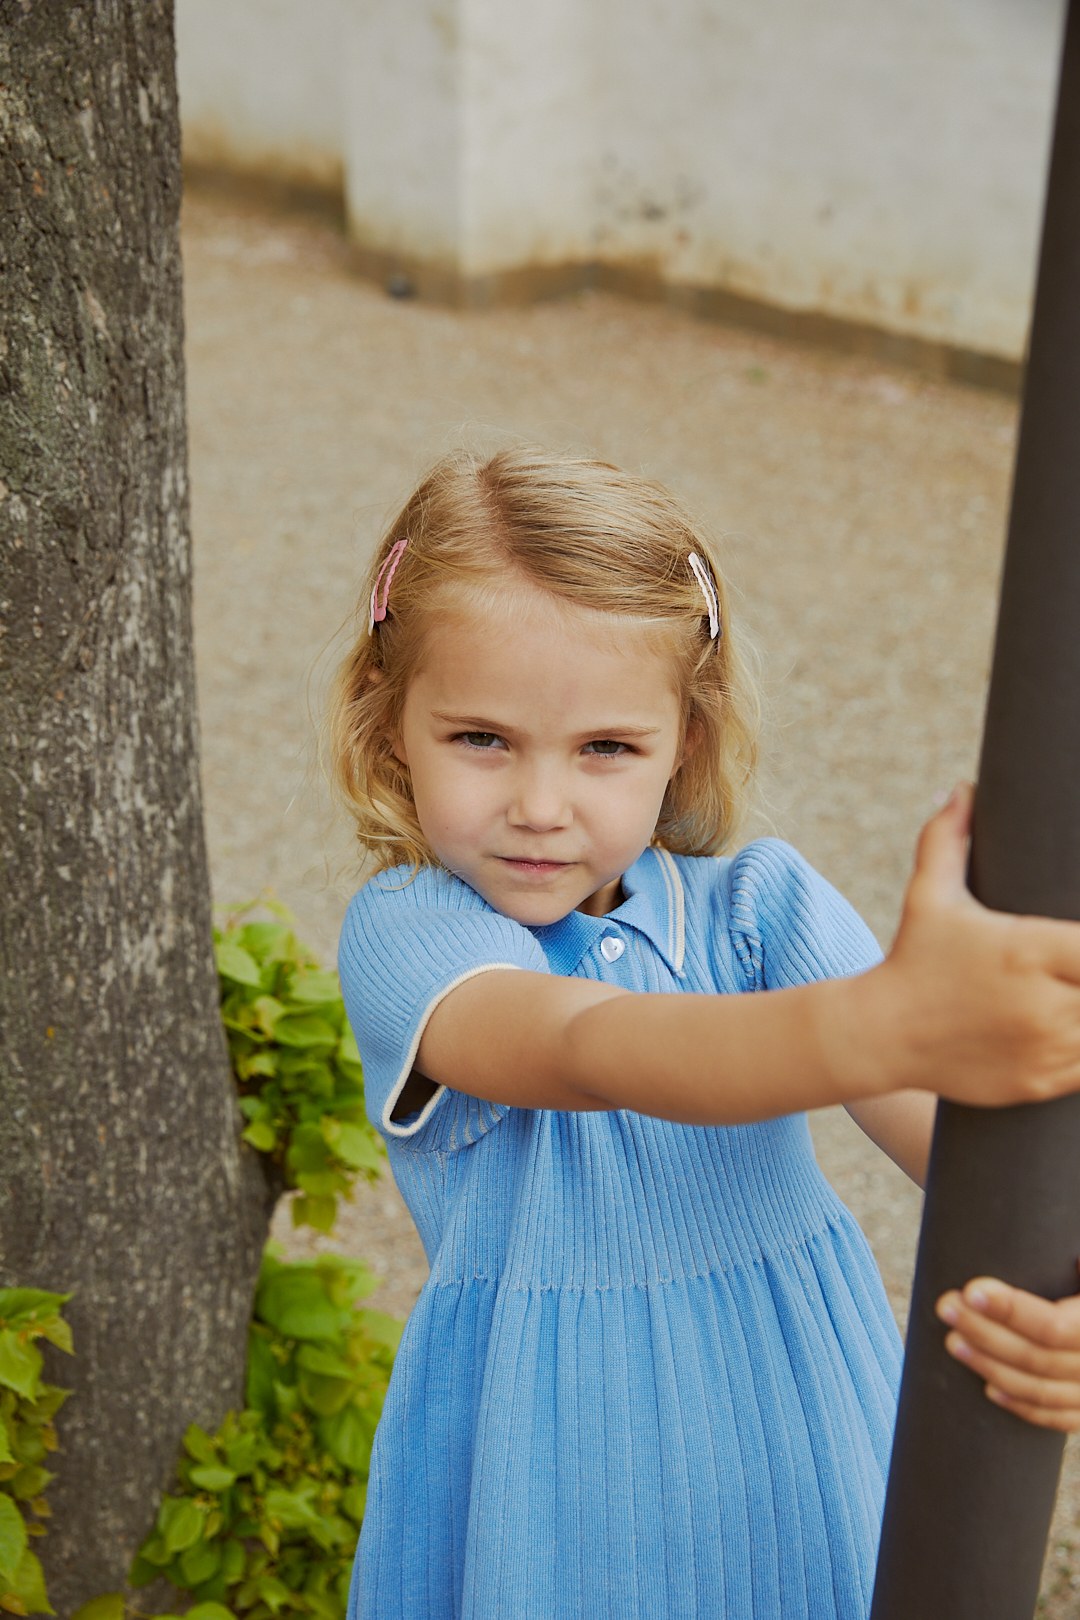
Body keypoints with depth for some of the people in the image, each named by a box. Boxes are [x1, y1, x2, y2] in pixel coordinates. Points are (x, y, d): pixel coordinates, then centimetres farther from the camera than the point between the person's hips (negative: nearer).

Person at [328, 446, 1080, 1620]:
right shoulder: (404, 930, -19)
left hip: (786, 1444, 3)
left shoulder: (758, 906, -9)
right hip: (555, 1473, -2)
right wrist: (885, 1022, -58)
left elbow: (936, 1112, -21)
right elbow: (587, 1050, -39)